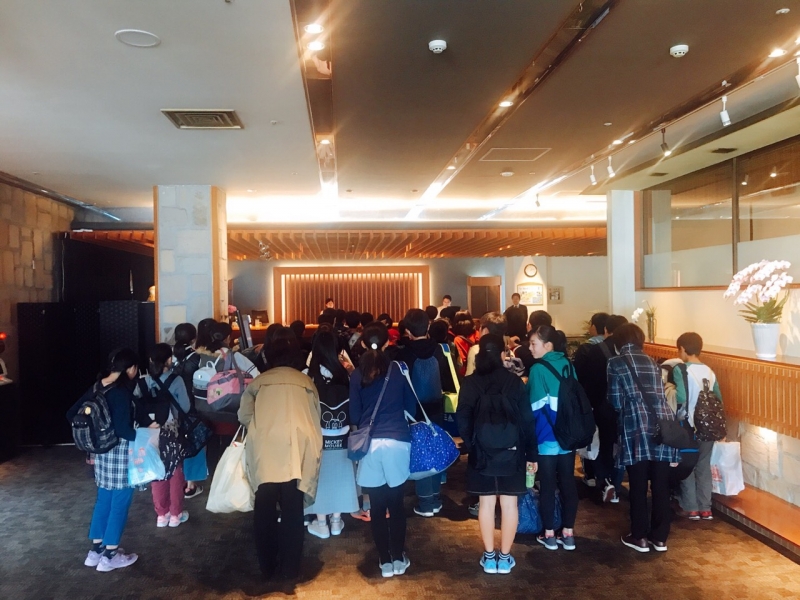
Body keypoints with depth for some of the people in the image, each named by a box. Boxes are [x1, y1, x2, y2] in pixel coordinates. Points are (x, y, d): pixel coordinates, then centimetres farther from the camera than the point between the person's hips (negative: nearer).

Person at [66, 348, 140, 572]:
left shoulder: (97, 387, 4)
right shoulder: (121, 392, -21)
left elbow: (72, 414, 9)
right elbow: (122, 429, -27)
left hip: (102, 451, 8)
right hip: (120, 452, -8)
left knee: (104, 499, 18)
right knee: (120, 502, 5)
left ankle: (96, 550, 27)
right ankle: (110, 556, 13)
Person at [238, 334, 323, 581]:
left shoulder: (258, 382, 10)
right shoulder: (306, 382, 13)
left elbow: (244, 415, 5)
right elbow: (316, 418, 12)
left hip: (264, 451, 0)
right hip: (297, 451, 1)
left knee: (264, 510, 11)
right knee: (292, 511, 8)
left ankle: (267, 567, 21)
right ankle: (290, 568, 15)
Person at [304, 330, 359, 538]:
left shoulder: (310, 374, -16)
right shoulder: (344, 374, -7)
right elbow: (352, 404, 1)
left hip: (318, 435, -3)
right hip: (341, 435, 3)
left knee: (319, 475, 10)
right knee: (338, 474, 15)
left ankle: (321, 524, 17)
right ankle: (336, 521, 26)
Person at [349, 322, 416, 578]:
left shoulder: (357, 375, 0)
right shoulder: (399, 370, 0)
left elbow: (354, 414, 4)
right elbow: (411, 406, 9)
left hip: (370, 443, 0)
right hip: (397, 441, 0)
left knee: (377, 506, 8)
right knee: (396, 503, 11)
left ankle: (385, 561, 15)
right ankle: (398, 558, 18)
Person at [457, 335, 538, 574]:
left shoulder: (471, 383, -4)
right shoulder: (514, 382, -5)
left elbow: (462, 419, -5)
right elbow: (527, 420, -4)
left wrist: (470, 445, 8)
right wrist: (532, 453, 2)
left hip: (482, 452, 1)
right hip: (511, 451, 0)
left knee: (486, 503, 9)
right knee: (509, 503, 8)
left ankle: (489, 556, 16)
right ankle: (505, 557, 15)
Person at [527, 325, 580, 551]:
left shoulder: (538, 369, -14)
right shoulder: (568, 366, 4)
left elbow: (534, 406, -13)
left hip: (547, 436, -5)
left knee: (548, 485, 6)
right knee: (568, 483, 11)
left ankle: (549, 534, 14)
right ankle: (568, 533, 18)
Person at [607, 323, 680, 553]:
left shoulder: (616, 363, 2)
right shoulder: (652, 362, 15)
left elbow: (615, 402, 1)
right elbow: (661, 394, 15)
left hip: (636, 428, -4)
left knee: (638, 487, 6)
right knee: (661, 486, 10)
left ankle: (640, 537, 14)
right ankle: (660, 537, 19)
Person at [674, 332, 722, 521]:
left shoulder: (680, 370, -14)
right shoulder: (709, 371, 4)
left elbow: (680, 398, -24)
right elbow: (718, 399, 4)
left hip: (689, 426, -5)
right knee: (704, 466, 13)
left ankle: (690, 508, 12)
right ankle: (705, 508, 16)